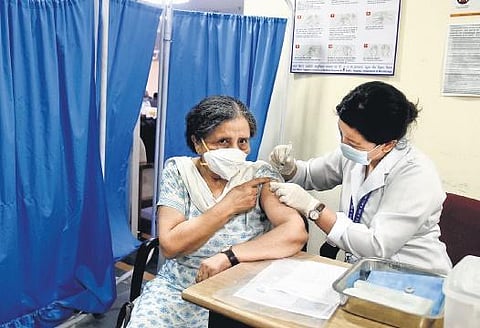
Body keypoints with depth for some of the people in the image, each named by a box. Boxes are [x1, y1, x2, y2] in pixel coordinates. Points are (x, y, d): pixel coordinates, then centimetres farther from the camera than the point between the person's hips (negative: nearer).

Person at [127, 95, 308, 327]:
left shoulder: (259, 176, -7)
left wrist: (227, 257, -25)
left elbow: (296, 233, -22)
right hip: (175, 289, 1)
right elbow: (170, 245, -13)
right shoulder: (178, 171, -4)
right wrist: (228, 206, -15)